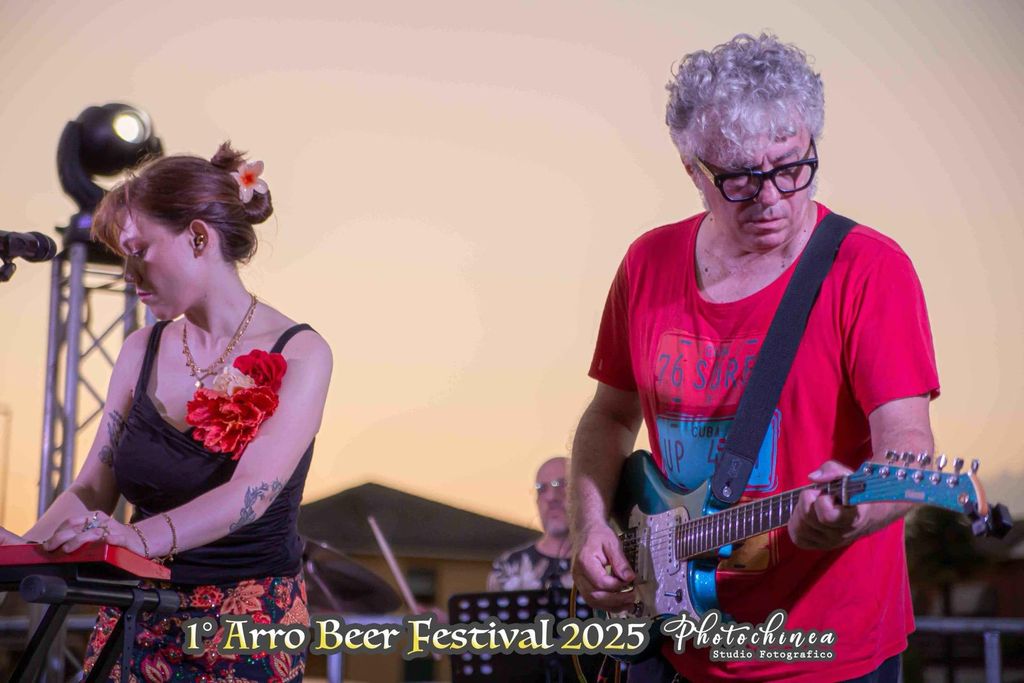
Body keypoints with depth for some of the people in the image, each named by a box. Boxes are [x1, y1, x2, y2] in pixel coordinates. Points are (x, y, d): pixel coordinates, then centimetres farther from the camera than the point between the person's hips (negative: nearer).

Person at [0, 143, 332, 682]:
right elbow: (93, 486, 3)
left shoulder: (299, 353, -10)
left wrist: (144, 537, -40)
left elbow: (250, 492, -23)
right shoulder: (143, 350, 6)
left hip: (249, 633, -4)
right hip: (138, 617, 4)